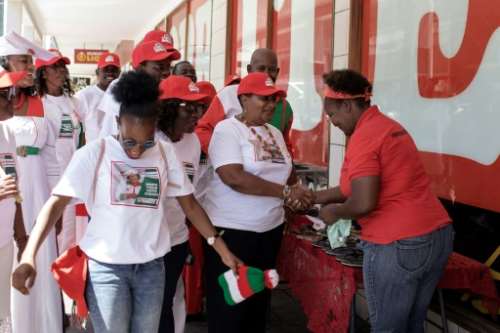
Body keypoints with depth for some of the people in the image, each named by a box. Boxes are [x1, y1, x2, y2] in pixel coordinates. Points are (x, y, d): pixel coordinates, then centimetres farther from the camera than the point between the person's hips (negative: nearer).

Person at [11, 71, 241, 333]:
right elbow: (56, 203, -11)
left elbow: (189, 204, 6)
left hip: (152, 266, 3)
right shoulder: (93, 153, -9)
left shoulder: (166, 153, 1)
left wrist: (220, 246, 1)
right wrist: (29, 256, -21)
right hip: (105, 266, -3)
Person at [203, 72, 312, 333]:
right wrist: (285, 192, -22)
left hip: (270, 229, 7)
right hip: (232, 230, -7)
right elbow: (233, 177, -24)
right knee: (228, 305, 3)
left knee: (259, 300, 17)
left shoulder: (275, 133, 12)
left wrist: (298, 197, -3)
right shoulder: (227, 129, -11)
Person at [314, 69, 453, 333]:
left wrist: (335, 211, -2)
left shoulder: (364, 136, -14)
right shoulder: (389, 126, 15)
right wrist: (315, 197, 22)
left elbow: (364, 202, -22)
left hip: (399, 244, -9)